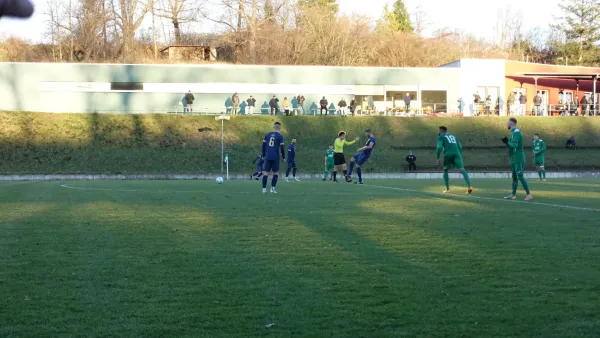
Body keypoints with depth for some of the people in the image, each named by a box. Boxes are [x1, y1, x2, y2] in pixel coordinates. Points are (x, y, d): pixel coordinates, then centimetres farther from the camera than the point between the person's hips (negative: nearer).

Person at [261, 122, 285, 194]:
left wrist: (263, 155, 17)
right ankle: (272, 189, 2)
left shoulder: (267, 135, 9)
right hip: (275, 157, -3)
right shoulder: (280, 136, -3)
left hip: (267, 157, 3)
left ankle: (264, 189, 0)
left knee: (266, 173, 6)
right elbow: (282, 147, -6)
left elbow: (263, 145, 9)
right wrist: (283, 157, 5)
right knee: (276, 173, 10)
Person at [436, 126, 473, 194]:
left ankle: (448, 189, 13)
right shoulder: (453, 136, 31)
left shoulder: (441, 137, 14)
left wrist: (438, 158, 2)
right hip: (457, 153, 3)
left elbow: (439, 147, -2)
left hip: (448, 154, -3)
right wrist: (459, 157, 29)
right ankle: (469, 186, -29)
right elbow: (460, 147, 24)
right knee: (462, 170, -9)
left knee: (445, 170, 19)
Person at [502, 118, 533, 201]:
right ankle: (513, 195, 15)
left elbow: (514, 145, -23)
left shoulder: (516, 132, -13)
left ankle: (529, 194, -12)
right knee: (514, 176, 11)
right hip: (514, 159, 10)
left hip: (518, 159, -10)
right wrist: (506, 142, 5)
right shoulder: (513, 132, 17)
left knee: (520, 176, -12)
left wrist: (508, 142, -7)